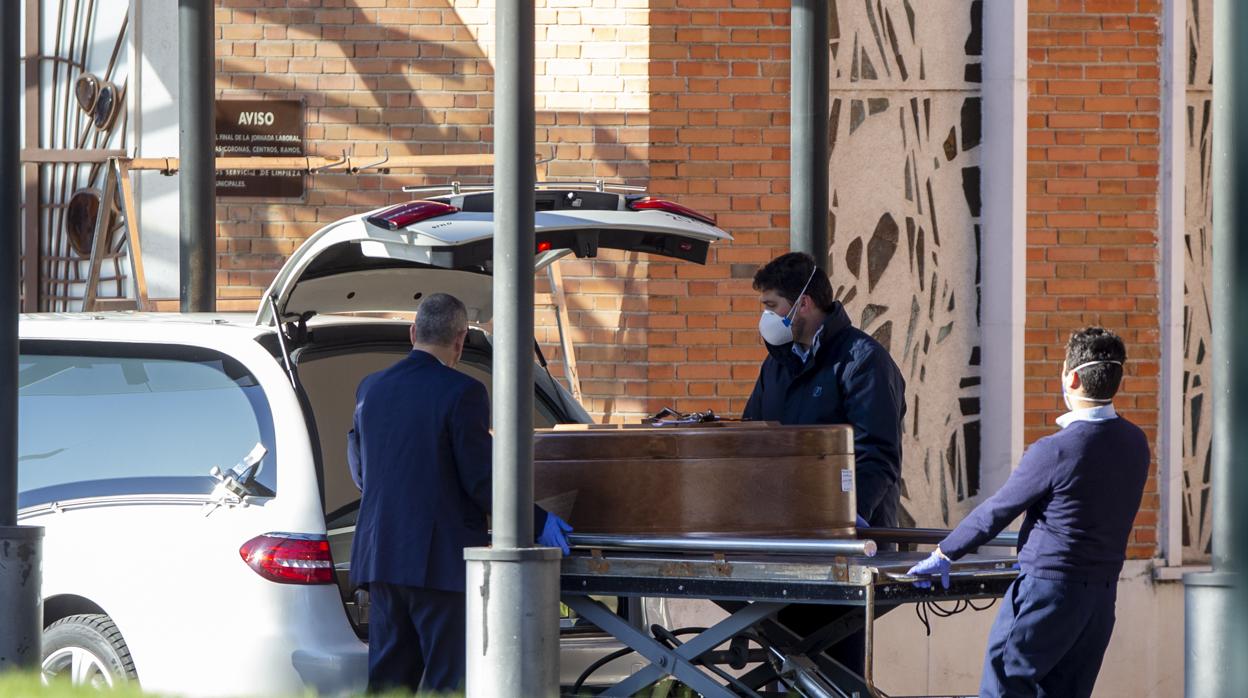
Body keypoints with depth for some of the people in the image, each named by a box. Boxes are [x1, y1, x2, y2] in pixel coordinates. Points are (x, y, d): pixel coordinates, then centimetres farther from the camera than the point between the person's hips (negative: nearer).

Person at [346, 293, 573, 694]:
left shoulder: (371, 389, 8)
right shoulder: (462, 393, -12)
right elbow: (480, 478, -14)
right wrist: (537, 523, -2)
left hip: (381, 556, 6)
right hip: (441, 561, -6)